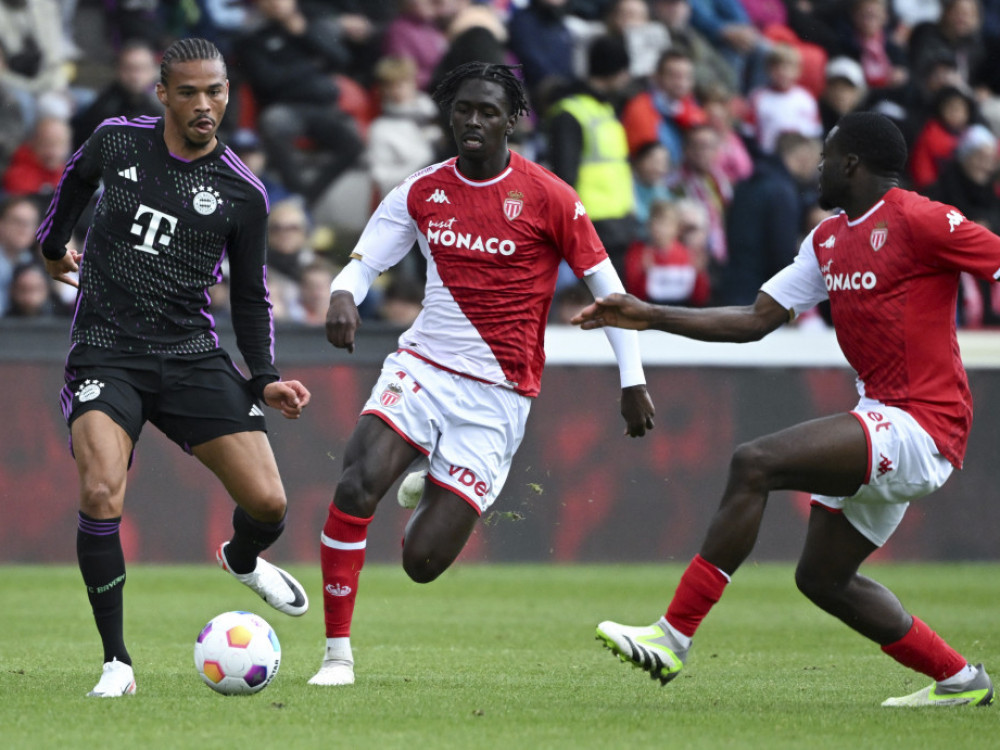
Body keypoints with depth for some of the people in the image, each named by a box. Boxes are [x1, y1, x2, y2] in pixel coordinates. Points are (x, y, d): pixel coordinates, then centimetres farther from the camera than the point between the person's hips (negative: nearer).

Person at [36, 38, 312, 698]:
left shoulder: (243, 192, 0)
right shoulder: (117, 142, -1)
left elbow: (250, 297, 10)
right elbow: (76, 179, 24)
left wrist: (265, 381, -1)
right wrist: (53, 243, 37)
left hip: (194, 358, 1)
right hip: (105, 355, -1)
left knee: (268, 503, -8)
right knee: (102, 496, -25)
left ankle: (244, 560, 33)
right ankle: (117, 663, -11)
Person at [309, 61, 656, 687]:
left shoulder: (547, 198, -5)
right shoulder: (422, 192, 5)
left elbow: (607, 287, 0)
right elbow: (363, 263, 5)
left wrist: (633, 381, -1)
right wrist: (343, 295, -19)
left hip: (497, 395, -3)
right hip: (422, 366, 3)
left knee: (422, 561, -8)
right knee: (356, 489, -24)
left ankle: (450, 489, 30)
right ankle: (338, 653, -12)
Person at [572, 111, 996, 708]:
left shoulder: (920, 222, -11)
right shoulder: (828, 240, 16)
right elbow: (755, 321, 18)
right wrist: (651, 317, 14)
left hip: (922, 425, -10)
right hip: (883, 423, 10)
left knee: (754, 463, -22)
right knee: (823, 579, 15)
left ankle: (674, 637, -20)